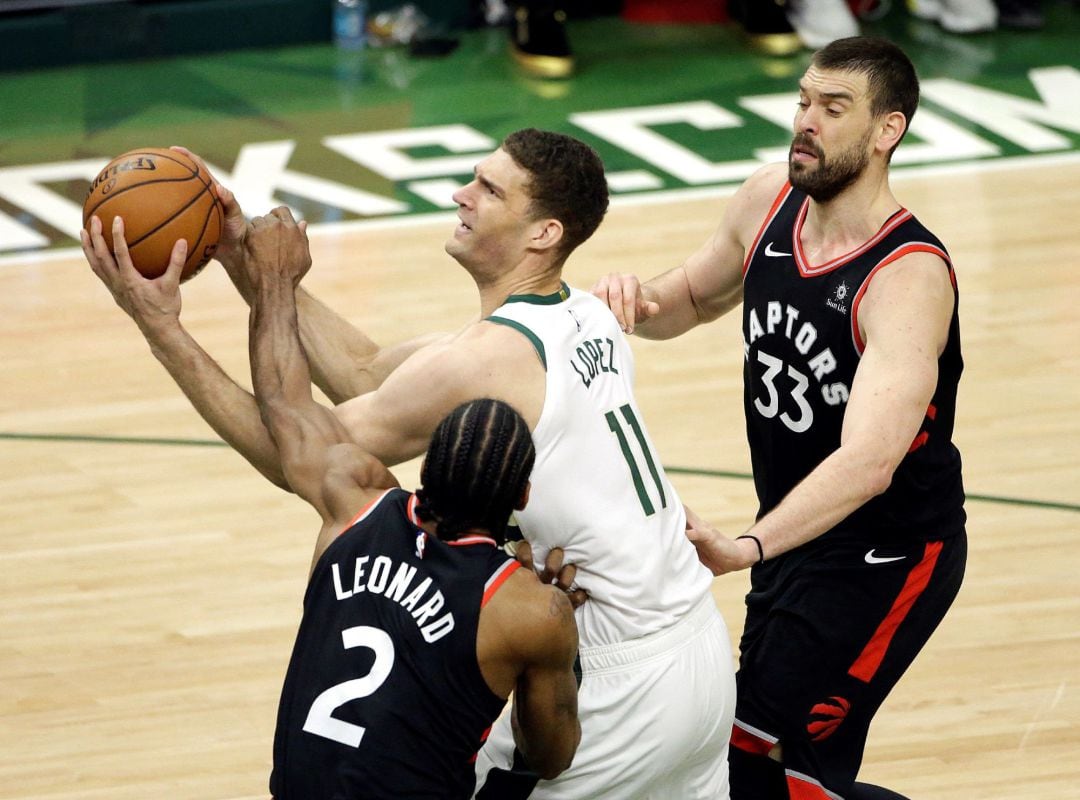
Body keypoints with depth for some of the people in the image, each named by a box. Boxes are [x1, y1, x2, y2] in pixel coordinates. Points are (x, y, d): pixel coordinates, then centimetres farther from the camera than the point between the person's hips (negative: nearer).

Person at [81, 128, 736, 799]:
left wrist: (165, 332, -14)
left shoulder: (486, 359, -20)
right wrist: (250, 262, 3)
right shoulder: (585, 318, 7)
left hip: (623, 688, -9)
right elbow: (369, 376, 8)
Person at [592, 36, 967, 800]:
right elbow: (694, 297, 15)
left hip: (885, 556, -8)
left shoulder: (910, 277, -29)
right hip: (796, 533, 8)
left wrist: (743, 549, -54)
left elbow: (869, 460, -41)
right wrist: (638, 301, -10)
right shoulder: (770, 200, -5)